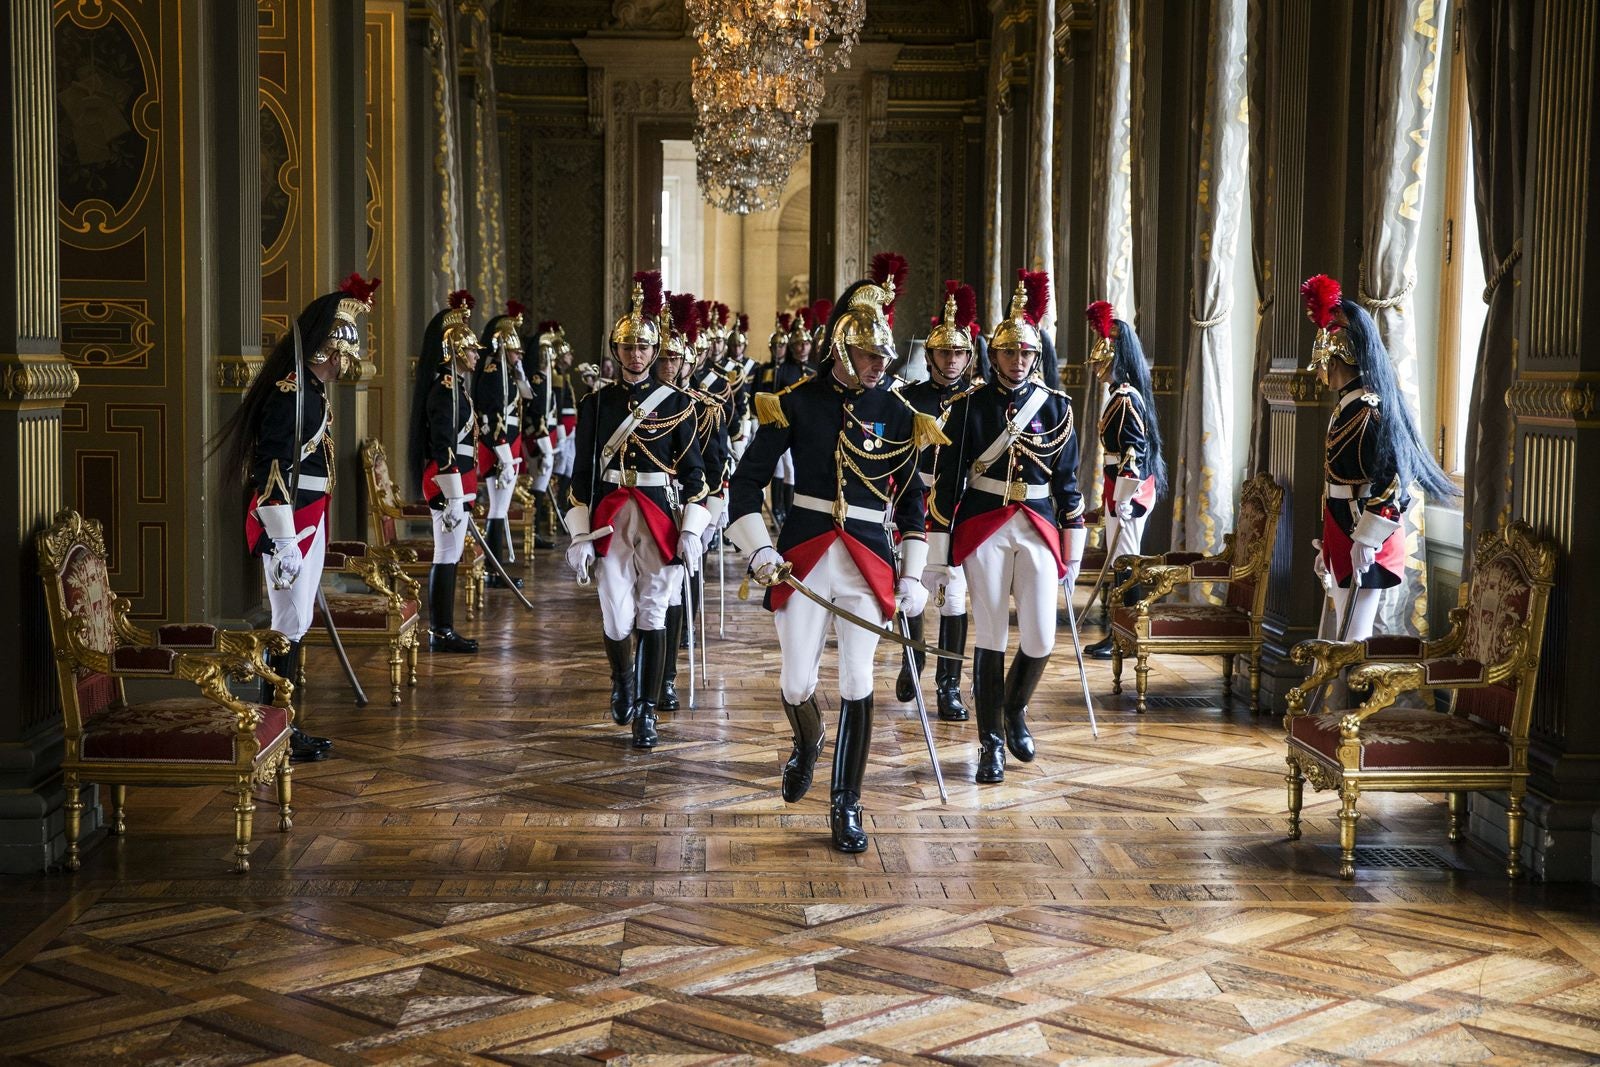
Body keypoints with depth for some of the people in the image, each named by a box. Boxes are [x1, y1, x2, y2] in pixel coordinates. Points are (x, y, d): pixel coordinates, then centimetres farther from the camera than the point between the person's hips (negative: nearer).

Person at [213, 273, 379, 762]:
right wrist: (284, 544, -23)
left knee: (296, 626, 14)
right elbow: (273, 471, -23)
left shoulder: (311, 391, 13)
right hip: (288, 525, -10)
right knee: (289, 628, -5)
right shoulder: (290, 393, -19)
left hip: (308, 522, 10)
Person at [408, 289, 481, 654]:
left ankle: (441, 630, 17)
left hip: (457, 480, 10)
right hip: (450, 482, -10)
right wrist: (454, 497, -21)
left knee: (448, 556, 12)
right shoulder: (445, 391, -14)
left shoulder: (454, 387, 17)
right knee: (447, 557, -6)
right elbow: (443, 447, -19)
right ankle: (442, 633, -2)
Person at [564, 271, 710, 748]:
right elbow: (581, 474, 4)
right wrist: (579, 536, -1)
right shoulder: (595, 403, 4)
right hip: (609, 520, 0)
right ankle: (622, 680, 29)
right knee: (617, 622, -3)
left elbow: (693, 471, 4)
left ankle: (646, 713, 12)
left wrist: (691, 531, -5)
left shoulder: (676, 402, 2)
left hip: (660, 519, 0)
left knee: (652, 618, 1)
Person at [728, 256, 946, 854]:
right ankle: (807, 743, 38)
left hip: (868, 561, 1)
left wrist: (913, 576, 5)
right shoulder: (797, 403, -2)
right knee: (796, 685, 2)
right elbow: (747, 480, 1)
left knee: (857, 685, -1)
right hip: (804, 554, -1)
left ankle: (846, 807, 12)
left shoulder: (897, 414, 3)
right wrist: (759, 549, -10)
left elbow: (912, 499, 10)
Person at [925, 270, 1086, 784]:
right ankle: (991, 742, 13)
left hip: (1037, 529, 2)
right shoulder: (970, 406, -2)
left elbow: (1068, 480, 9)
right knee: (991, 639, 1)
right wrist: (936, 558, -5)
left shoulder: (1056, 407, 5)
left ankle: (1015, 709, 29)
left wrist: (1073, 550, 7)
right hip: (984, 530, -2)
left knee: (1041, 641, -1)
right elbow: (946, 481, -2)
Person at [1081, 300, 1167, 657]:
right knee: (1119, 560, 13)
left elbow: (1134, 452, -21)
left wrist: (1123, 500, -21)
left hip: (1128, 491, -10)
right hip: (1118, 489, 10)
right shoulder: (1120, 396, 14)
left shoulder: (1126, 400, -16)